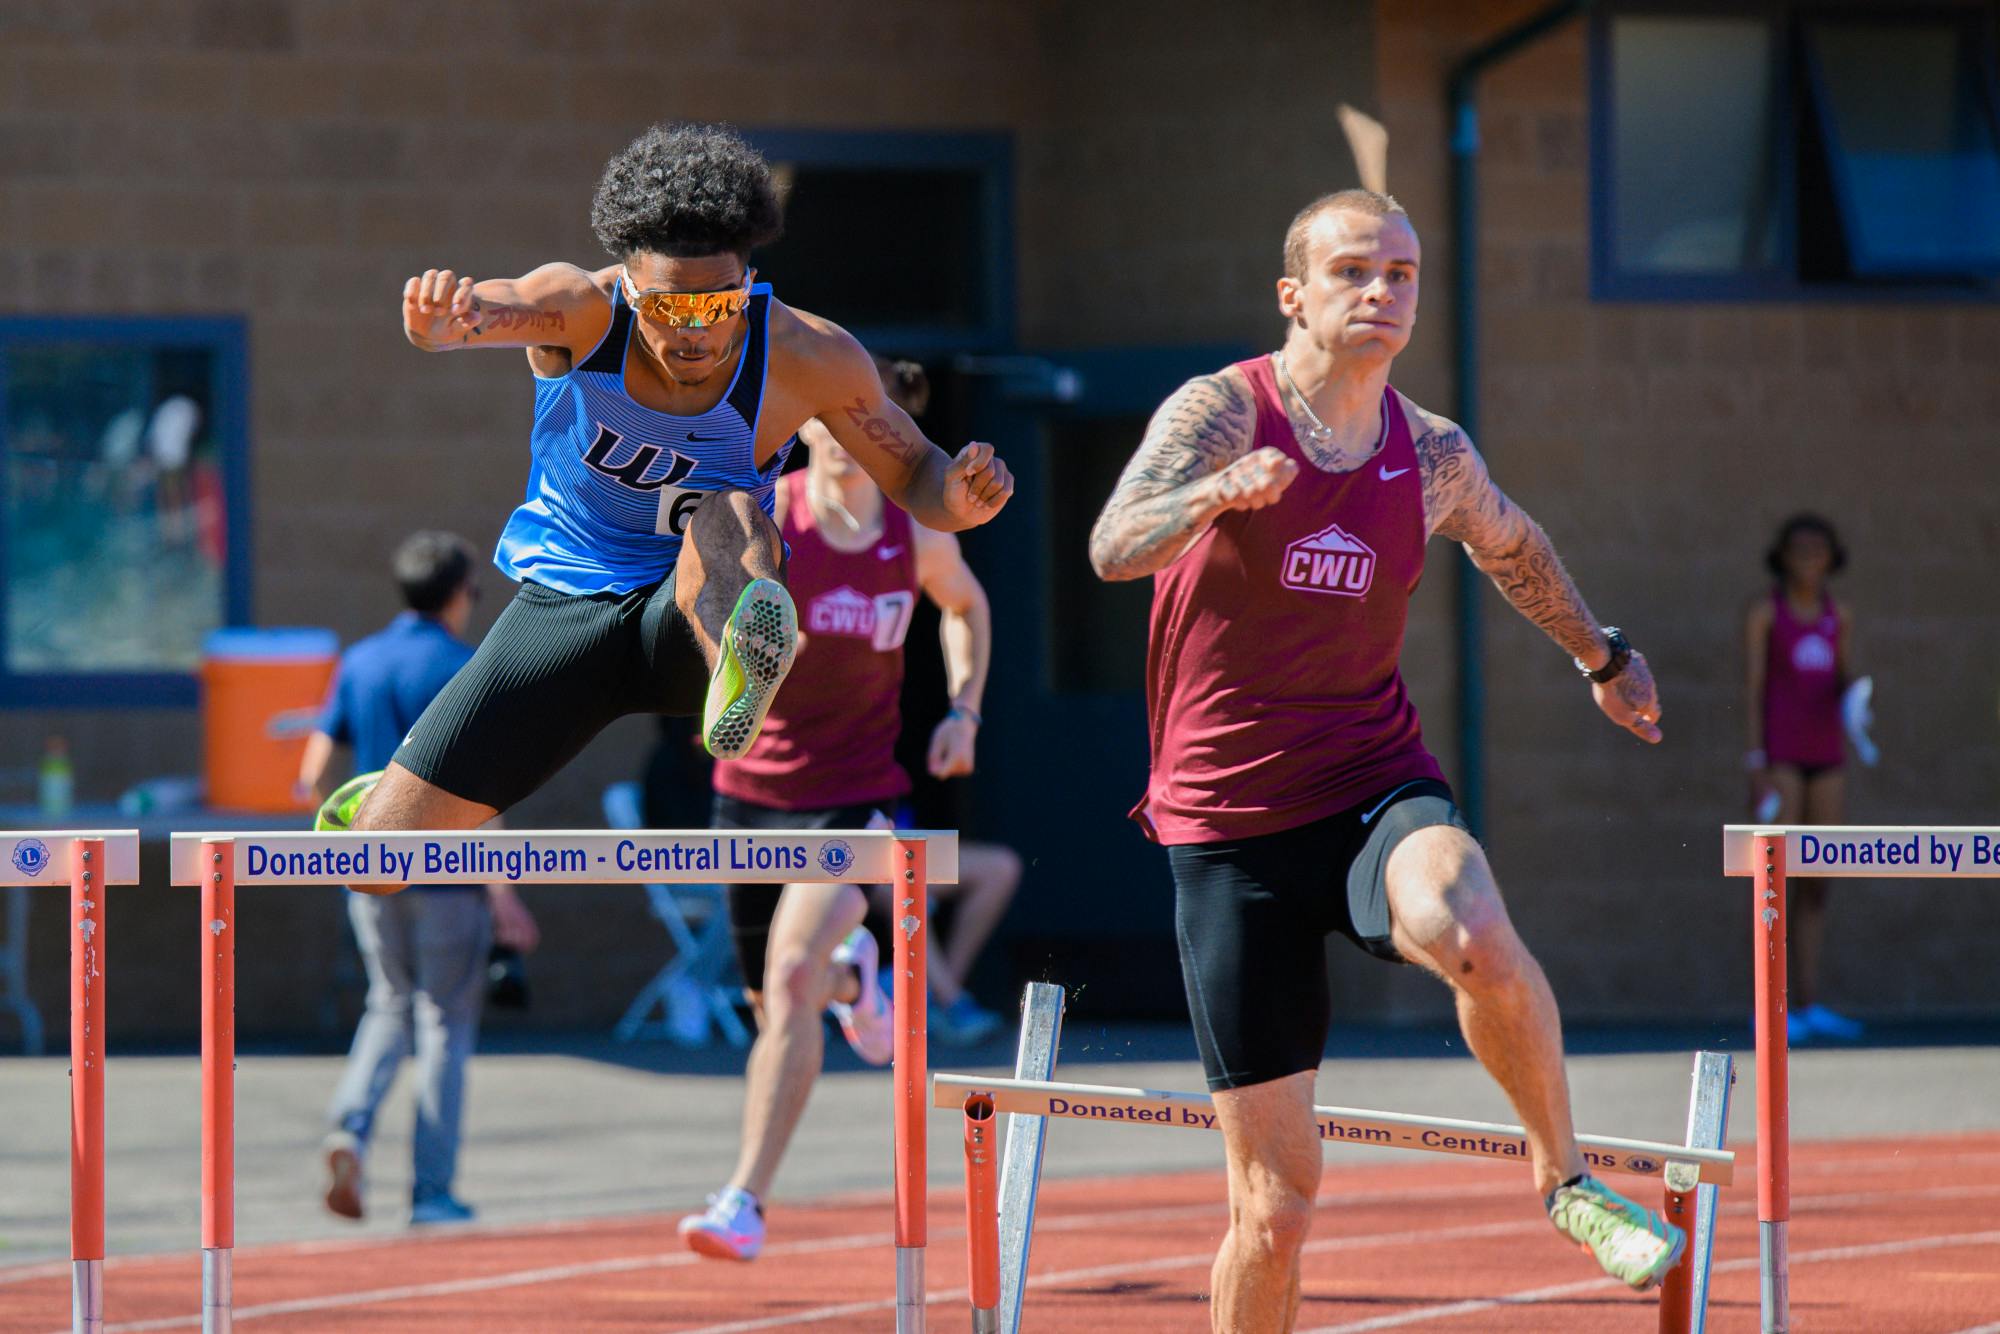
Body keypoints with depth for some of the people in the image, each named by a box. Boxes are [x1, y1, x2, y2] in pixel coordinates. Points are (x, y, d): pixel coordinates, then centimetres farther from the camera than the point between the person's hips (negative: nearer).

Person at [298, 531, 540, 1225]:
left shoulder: (358, 663, 8)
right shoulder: (461, 667, -9)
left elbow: (313, 771, 6)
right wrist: (502, 890, -14)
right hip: (444, 874, -5)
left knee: (390, 1006, 19)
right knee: (445, 1020, 3)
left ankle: (350, 1123, -6)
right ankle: (433, 1189, 2)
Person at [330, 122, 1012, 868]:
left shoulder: (808, 359, -16)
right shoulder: (582, 310, -20)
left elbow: (911, 477, -2)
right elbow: (486, 313, -41)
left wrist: (958, 497, -26)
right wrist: (438, 322, -66)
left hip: (692, 613, -1)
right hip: (563, 603, 1)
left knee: (727, 515, -37)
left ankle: (742, 674, -69)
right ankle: (389, 798, 33)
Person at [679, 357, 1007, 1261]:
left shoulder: (917, 537, -1)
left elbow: (966, 606, 20)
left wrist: (964, 709, 7)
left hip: (856, 792, -1)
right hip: (755, 784, 1)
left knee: (791, 972, -22)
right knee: (769, 1001, 12)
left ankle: (745, 1201, -21)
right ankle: (851, 975, 52)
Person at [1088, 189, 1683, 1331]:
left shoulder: (1435, 456, 4)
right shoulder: (1223, 411, -8)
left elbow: (1513, 545, 28)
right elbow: (1114, 549, -26)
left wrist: (1602, 655, 40)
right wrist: (1215, 494, -45)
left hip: (1376, 783, 2)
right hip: (1231, 820, -2)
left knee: (1471, 933, -36)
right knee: (1276, 1197, -3)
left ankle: (1567, 1175, -12)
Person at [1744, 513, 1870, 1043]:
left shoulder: (1838, 615, 12)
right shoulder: (1762, 610, -5)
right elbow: (1753, 687, -9)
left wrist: (1853, 688, -8)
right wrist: (1758, 766, -15)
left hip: (1824, 755, 6)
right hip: (1779, 751, -6)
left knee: (1816, 884, 4)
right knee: (1775, 880, -9)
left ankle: (1809, 1005, 7)